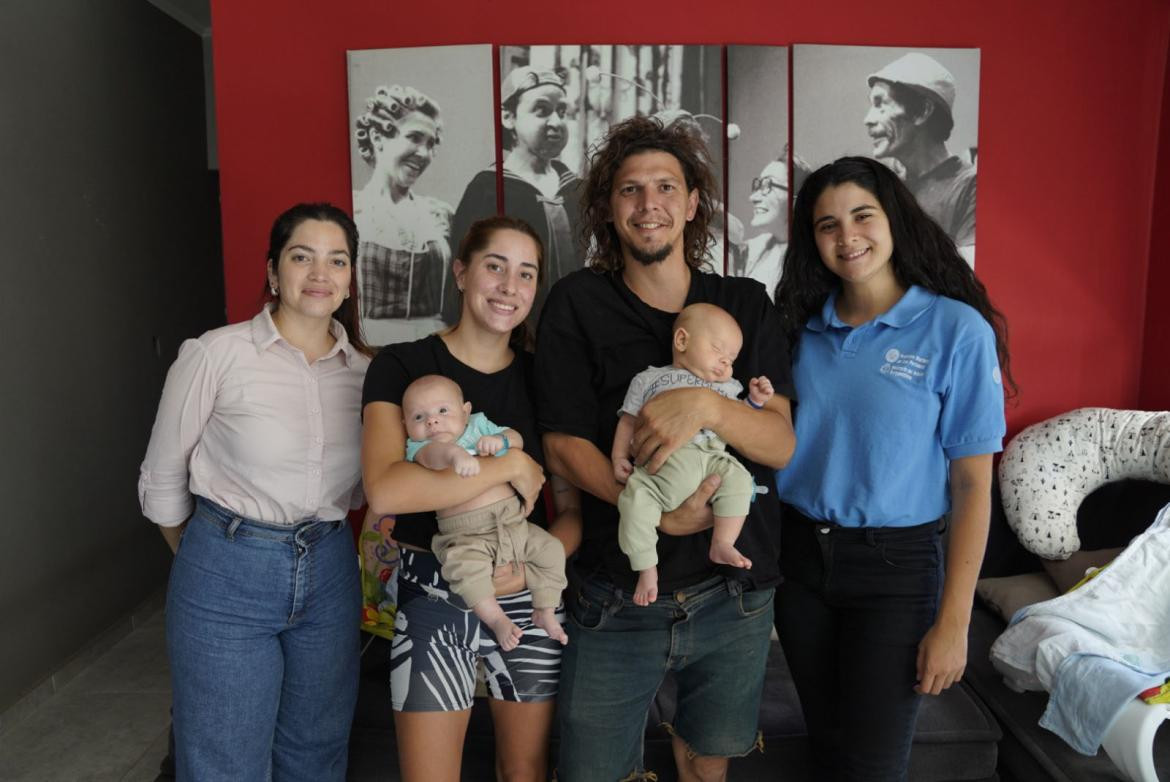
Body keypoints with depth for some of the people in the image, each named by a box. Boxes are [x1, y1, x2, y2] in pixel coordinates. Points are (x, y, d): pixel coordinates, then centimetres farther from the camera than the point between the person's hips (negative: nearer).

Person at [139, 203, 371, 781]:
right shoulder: (216, 355, -11)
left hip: (330, 574, 4)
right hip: (228, 577, -4)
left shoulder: (363, 370, 1)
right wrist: (210, 559, 9)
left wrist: (319, 546, 11)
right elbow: (161, 482, -1)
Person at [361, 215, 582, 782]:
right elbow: (385, 489, -23)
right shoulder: (402, 366, -7)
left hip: (529, 598, 3)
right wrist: (510, 466, -20)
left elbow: (573, 509, 4)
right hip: (433, 594, -3)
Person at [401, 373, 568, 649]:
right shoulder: (418, 447, -2)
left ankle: (545, 612, 12)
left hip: (513, 522, 5)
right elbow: (432, 455, -26)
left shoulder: (479, 425, 11)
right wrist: (455, 453, -49)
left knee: (550, 549, -4)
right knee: (465, 566, -32)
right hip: (465, 535, -4)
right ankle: (496, 619, -14)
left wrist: (501, 439, -12)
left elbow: (517, 438, 12)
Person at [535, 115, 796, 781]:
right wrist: (660, 517, -21)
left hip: (733, 594, 2)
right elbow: (564, 446, -8)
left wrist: (707, 406, -25)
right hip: (615, 597, -1)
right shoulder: (577, 303, -3)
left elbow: (781, 445, -5)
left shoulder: (746, 304, 3)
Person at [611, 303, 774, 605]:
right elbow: (628, 421, 18)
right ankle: (646, 568, -17)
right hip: (661, 463, -2)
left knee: (738, 479, -27)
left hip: (712, 458, 2)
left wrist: (754, 402, 16)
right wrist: (619, 457, 4)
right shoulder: (649, 379, 22)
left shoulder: (726, 387, 31)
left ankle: (722, 545, -18)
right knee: (636, 497, -27)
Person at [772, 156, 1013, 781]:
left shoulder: (955, 329, -10)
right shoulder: (802, 325, 2)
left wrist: (953, 622, -12)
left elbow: (972, 485, -10)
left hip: (894, 566, -4)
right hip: (799, 556, 4)